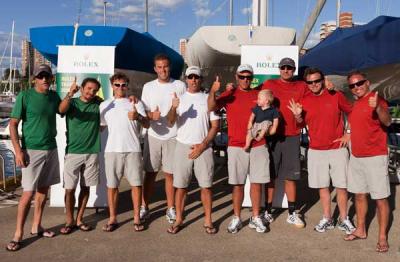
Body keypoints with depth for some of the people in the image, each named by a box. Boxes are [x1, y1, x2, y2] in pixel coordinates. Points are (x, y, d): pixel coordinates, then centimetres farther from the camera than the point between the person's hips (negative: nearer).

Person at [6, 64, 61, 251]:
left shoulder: (54, 96, 7)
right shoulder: (25, 96, -7)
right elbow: (13, 124, -8)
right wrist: (18, 150, -14)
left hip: (51, 149, 5)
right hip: (32, 150, -5)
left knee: (43, 189, 12)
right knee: (28, 192, -6)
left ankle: (36, 227, 26)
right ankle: (18, 234, 6)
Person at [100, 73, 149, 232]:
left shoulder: (136, 103, 6)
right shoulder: (105, 105, 12)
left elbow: (147, 125, -6)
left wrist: (138, 116, -27)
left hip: (133, 150, -1)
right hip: (112, 150, 1)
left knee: (136, 184, 1)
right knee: (112, 185, 6)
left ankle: (136, 218, 13)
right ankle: (112, 219, 17)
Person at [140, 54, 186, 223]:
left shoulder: (180, 86, 2)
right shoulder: (148, 87, 6)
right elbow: (143, 112, 5)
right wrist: (151, 115, -15)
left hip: (173, 136, -1)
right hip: (153, 136, 1)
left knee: (170, 174, 5)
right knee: (150, 173, 7)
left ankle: (171, 208, 18)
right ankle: (144, 207, 19)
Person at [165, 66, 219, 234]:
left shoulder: (208, 99, 5)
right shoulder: (179, 99, 6)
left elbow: (215, 126, 2)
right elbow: (170, 122, -7)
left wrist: (202, 146, -8)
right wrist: (173, 108, -29)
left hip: (204, 148, 0)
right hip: (183, 147, 1)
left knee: (206, 185, 2)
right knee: (180, 186, 4)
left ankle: (208, 220, 13)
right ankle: (178, 219, 16)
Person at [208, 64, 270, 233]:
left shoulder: (258, 95, 10)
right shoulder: (229, 94, 2)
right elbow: (211, 107, -14)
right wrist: (212, 92, -31)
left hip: (258, 146, 2)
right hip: (236, 146, -2)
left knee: (257, 183, 6)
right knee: (238, 184, 4)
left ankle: (255, 218, 19)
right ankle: (236, 218, 16)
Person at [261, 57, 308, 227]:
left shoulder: (301, 87, 9)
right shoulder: (269, 84, 5)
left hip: (292, 136, 1)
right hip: (272, 135, -1)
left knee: (291, 176, 6)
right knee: (270, 175, 4)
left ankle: (292, 213, 15)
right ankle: (267, 211, 15)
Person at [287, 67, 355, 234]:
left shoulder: (336, 96, -1)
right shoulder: (305, 102, 4)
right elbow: (302, 124, 10)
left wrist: (349, 134, 1)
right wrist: (297, 115, -10)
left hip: (338, 149, -2)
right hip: (316, 151, 2)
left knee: (341, 186, 4)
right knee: (322, 186, 8)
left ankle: (343, 220, 19)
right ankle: (327, 219, 21)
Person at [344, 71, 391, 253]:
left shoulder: (376, 100, -12)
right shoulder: (355, 104, 11)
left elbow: (387, 122, -30)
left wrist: (378, 108, -46)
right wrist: (349, 136, 11)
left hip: (375, 157, -8)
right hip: (356, 157, 8)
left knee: (380, 198, 0)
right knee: (359, 195, 15)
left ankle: (382, 237, 9)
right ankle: (360, 230, 28)